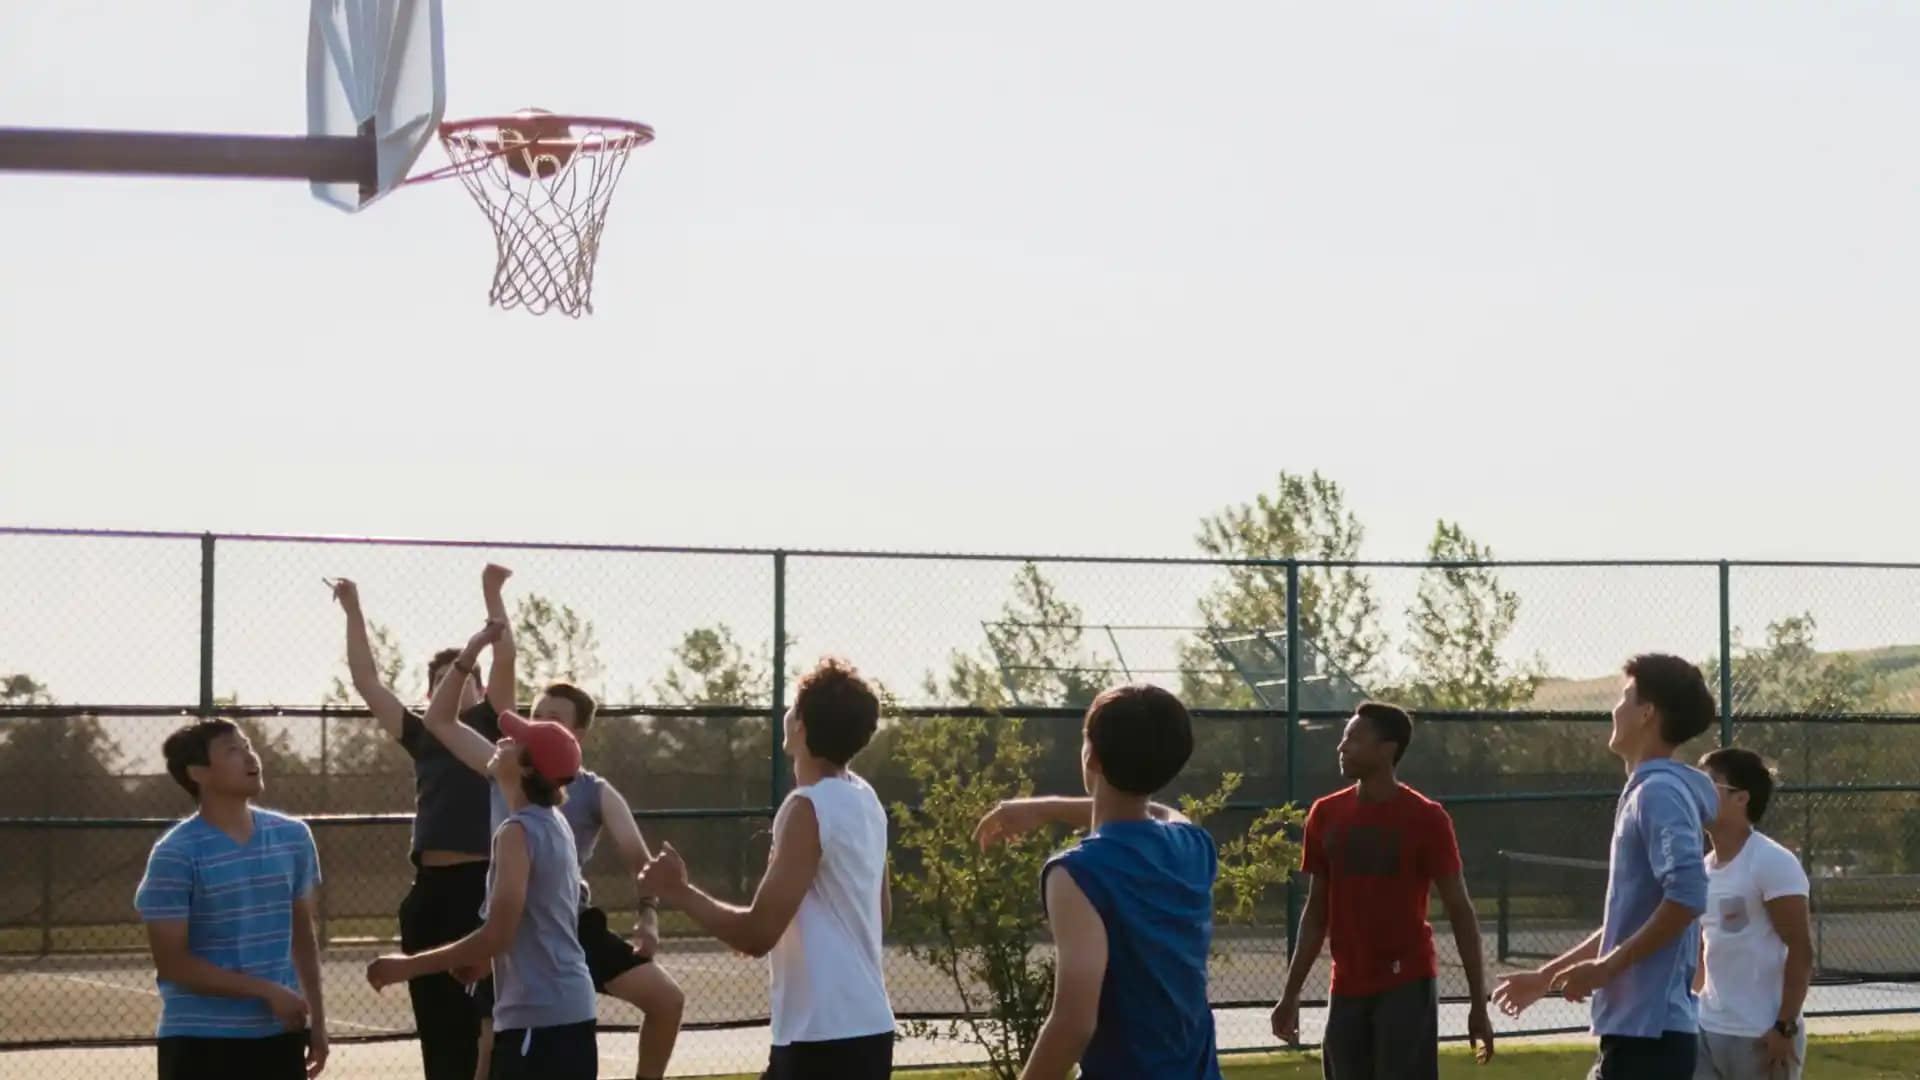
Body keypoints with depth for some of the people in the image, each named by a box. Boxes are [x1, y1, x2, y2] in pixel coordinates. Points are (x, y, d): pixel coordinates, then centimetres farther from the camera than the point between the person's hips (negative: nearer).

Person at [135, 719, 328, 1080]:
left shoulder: (292, 838, 6)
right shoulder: (176, 854, -12)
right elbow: (172, 962, -15)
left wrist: (316, 1019, 14)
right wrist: (265, 990, -17)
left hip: (279, 1035, 6)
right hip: (200, 1041, -6)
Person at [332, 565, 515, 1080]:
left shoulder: (490, 726, 7)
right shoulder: (420, 736, 18)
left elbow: (504, 660, -6)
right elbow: (366, 680, 18)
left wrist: (492, 594, -9)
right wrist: (353, 611, 16)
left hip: (482, 882, -5)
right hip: (430, 886, 5)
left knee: (482, 1009, -5)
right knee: (436, 1014, 7)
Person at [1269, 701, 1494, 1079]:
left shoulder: (1425, 818, -7)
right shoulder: (1326, 815, 8)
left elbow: (1460, 910, -5)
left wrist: (1479, 1003, -8)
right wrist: (1291, 994, 13)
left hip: (1407, 986, -5)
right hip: (1347, 989, 5)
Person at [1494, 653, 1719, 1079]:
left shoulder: (1660, 792, -12)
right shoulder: (1645, 794, 18)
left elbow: (1687, 895, -26)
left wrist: (1606, 968, -20)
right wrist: (1545, 976, 29)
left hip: (1650, 1033, -10)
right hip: (1633, 1029, 10)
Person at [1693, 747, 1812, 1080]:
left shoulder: (1772, 862, -11)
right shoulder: (1704, 869, 13)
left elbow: (1801, 950, -14)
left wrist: (1785, 1027, -18)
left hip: (1762, 1036, -8)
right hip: (1708, 1030, 8)